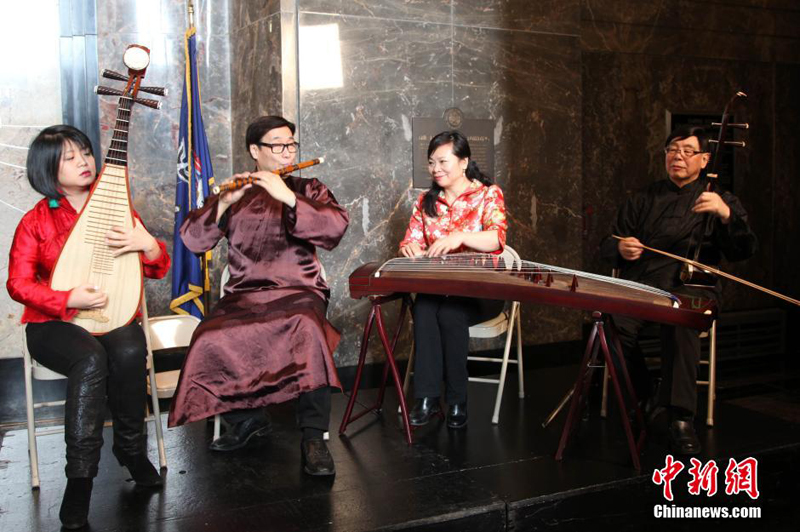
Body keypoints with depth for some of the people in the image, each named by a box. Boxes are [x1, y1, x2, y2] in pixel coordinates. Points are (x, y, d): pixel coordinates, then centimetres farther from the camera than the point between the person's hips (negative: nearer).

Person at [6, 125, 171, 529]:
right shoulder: (35, 221, 2)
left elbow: (159, 270, 8)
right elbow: (19, 283, -4)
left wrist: (148, 245, -17)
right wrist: (69, 299, -22)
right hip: (54, 322, -2)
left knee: (130, 353, -32)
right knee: (90, 360, -35)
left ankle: (131, 447, -9)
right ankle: (80, 477, -28)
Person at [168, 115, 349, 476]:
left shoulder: (308, 189, 15)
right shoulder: (235, 195, 16)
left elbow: (335, 228, -6)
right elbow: (192, 240, 4)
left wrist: (287, 197, -15)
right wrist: (225, 202, -12)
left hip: (298, 290, -1)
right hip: (243, 294, 2)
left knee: (309, 329, -36)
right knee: (211, 340, -28)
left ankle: (313, 437, -26)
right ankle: (246, 419, -2)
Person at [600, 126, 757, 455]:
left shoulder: (721, 201, 17)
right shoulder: (644, 199, 24)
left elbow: (743, 252, 0)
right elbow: (606, 246, 21)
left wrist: (726, 215, -19)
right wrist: (620, 248, -5)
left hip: (691, 284, -2)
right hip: (639, 282, 2)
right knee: (614, 323, -31)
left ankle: (681, 419, -35)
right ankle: (643, 400, -10)